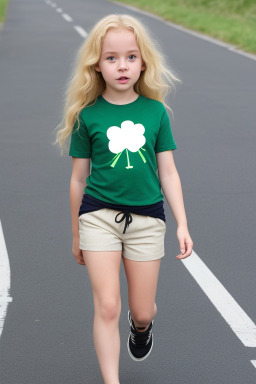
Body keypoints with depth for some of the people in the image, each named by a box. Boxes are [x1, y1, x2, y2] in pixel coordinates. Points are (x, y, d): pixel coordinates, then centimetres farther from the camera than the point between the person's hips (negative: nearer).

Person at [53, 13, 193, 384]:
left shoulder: (155, 111, -1)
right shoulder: (88, 115, -4)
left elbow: (168, 172, 4)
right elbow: (78, 178, 4)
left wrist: (182, 224, -1)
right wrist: (76, 235, 9)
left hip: (147, 217, 2)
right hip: (99, 215, -1)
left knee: (142, 310, 11)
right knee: (107, 307, -8)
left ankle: (142, 324, 48)